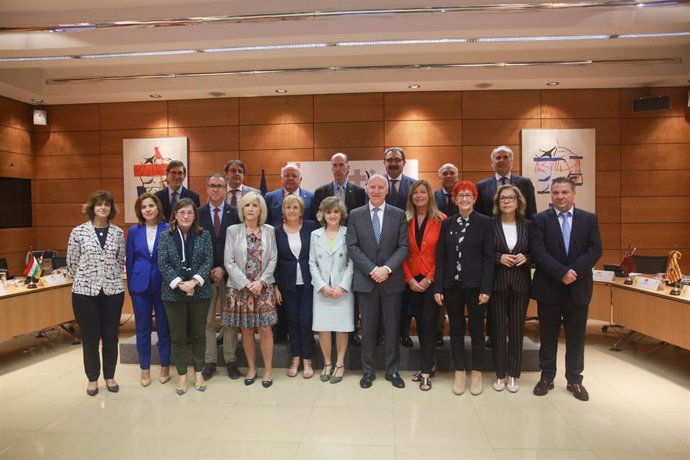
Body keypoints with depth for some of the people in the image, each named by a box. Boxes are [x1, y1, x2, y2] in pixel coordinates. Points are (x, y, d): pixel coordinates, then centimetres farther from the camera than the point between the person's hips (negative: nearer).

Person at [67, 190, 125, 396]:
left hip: (113, 290, 2)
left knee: (110, 336, 10)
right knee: (90, 337, 8)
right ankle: (92, 378, 24)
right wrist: (85, 278, 9)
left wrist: (112, 277, 7)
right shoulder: (78, 231, -4)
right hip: (85, 291, -2)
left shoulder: (118, 232, 2)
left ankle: (110, 376, 26)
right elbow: (72, 262, 3)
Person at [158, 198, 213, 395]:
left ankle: (198, 372, 23)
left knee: (198, 333, 9)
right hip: (174, 293, 0)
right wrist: (179, 283, -16)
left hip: (200, 291, 0)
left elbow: (209, 261, -4)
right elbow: (163, 264, -5)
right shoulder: (165, 236, 2)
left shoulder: (204, 235, 2)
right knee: (178, 336, 7)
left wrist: (194, 281, -17)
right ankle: (182, 375, 19)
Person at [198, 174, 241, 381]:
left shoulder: (235, 213, 0)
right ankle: (210, 361, 16)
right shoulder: (198, 213, 3)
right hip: (205, 274, 1)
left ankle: (230, 360, 16)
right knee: (206, 320, 5)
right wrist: (208, 271, -7)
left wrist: (224, 269, -11)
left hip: (229, 274, 0)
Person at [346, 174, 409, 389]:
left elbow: (403, 246, -3)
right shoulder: (355, 215, 3)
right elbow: (352, 247, -3)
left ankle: (392, 370, 23)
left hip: (392, 279, 0)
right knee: (368, 327, 8)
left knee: (392, 327, 9)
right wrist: (372, 270, -14)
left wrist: (387, 268, -16)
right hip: (365, 280, 0)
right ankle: (368, 370, 21)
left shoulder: (399, 214, 3)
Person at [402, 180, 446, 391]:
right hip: (412, 281, 3)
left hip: (432, 280, -3)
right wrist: (409, 279, -5)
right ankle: (428, 364, 26)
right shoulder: (405, 221, 3)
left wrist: (429, 279, -9)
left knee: (429, 324, -2)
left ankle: (426, 371, 7)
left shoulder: (440, 220, -4)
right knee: (420, 324, 11)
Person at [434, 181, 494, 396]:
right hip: (452, 285, 3)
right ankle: (460, 373, 22)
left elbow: (488, 257, -5)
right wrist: (438, 287, -1)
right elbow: (440, 257, 4)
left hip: (475, 285, -2)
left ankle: (477, 374, 23)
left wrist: (486, 288, -12)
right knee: (456, 330, 10)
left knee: (476, 329, 9)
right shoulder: (447, 223, 6)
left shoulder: (485, 222, -2)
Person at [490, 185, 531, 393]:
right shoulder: (490, 224, -1)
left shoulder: (527, 225, 6)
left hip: (520, 283, 2)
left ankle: (513, 375, 19)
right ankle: (500, 374, 16)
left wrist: (525, 258, -11)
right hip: (497, 282, -1)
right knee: (498, 328, 4)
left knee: (517, 328, 7)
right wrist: (499, 258, -16)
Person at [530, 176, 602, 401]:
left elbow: (595, 250, -4)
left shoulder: (589, 219, 5)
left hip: (579, 288, 2)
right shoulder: (540, 220, -1)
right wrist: (561, 273, -21)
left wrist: (574, 271, -18)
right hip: (549, 288, -1)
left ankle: (574, 379, 24)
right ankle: (547, 377, 22)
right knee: (548, 336, 8)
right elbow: (538, 252, -11)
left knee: (576, 337, 10)